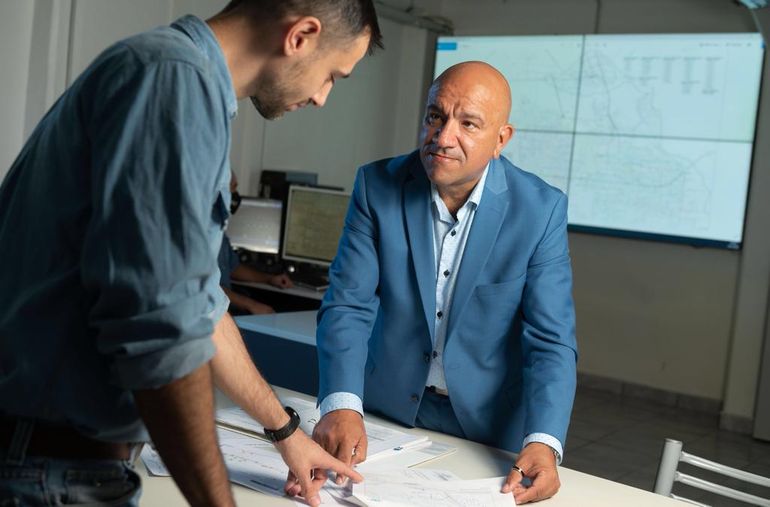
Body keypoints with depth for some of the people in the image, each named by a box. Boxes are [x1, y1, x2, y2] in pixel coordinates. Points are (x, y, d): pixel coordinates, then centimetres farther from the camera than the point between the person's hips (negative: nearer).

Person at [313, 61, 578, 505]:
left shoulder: (541, 209, -11)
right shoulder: (377, 186, -8)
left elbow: (551, 340, -13)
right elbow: (348, 305, -12)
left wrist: (543, 442, -28)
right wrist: (341, 405, -28)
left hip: (486, 424, 0)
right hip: (386, 411, 1)